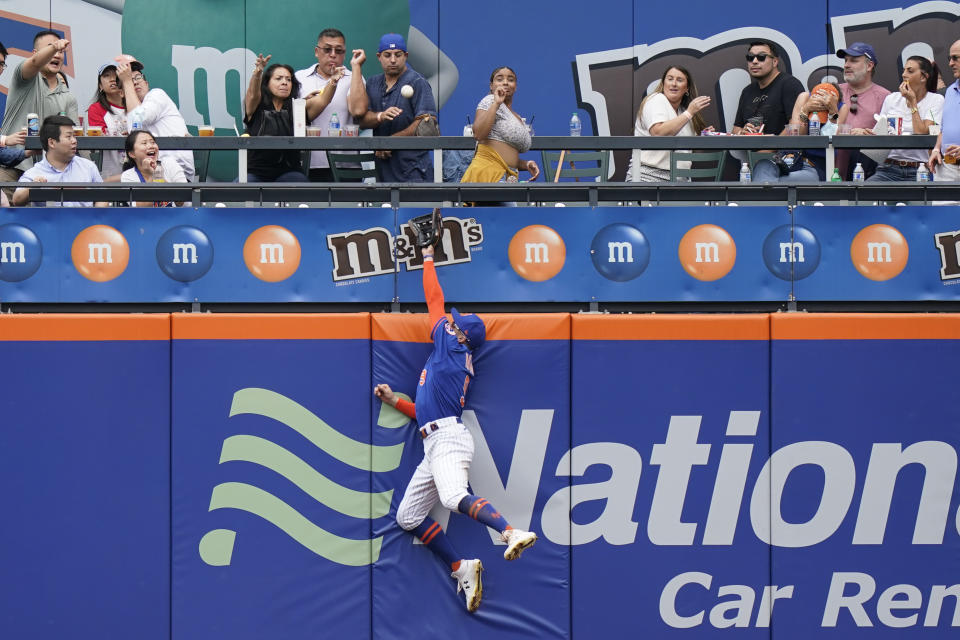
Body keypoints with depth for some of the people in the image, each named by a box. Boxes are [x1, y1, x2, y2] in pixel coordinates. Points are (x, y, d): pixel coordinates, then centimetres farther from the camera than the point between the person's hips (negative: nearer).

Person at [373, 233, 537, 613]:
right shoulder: (448, 366, 28)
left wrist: (428, 261, 22)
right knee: (407, 517, 7)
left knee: (454, 497, -34)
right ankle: (461, 569, 2)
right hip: (435, 444, 10)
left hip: (448, 439, -10)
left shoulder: (451, 347, 5)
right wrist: (395, 401, 26)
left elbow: (435, 299, 9)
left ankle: (513, 534, -47)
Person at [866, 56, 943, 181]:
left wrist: (912, 102, -2)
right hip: (889, 168, 3)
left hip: (918, 171, -3)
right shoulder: (891, 99, 16)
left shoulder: (936, 100, 3)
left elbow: (922, 134, -9)